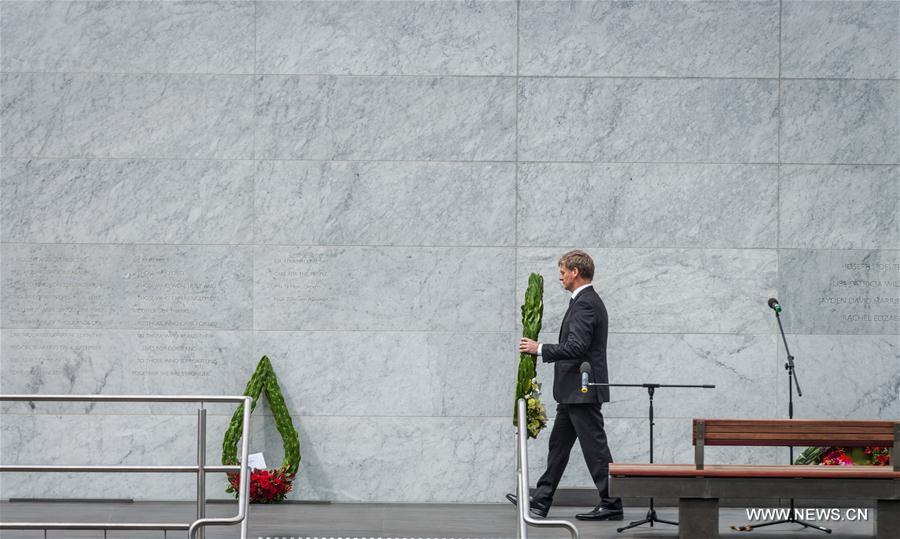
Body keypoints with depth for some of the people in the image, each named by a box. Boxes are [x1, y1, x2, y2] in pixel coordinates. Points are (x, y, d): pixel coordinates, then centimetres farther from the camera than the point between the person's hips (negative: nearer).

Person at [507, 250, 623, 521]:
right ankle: (540, 501, 18)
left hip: (582, 389, -11)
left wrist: (540, 349, -18)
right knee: (559, 444, 13)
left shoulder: (585, 304, -17)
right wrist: (541, 349, 19)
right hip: (574, 390, 11)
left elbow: (576, 347, -25)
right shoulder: (587, 301, 16)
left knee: (594, 447, -5)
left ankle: (611, 505, 1)